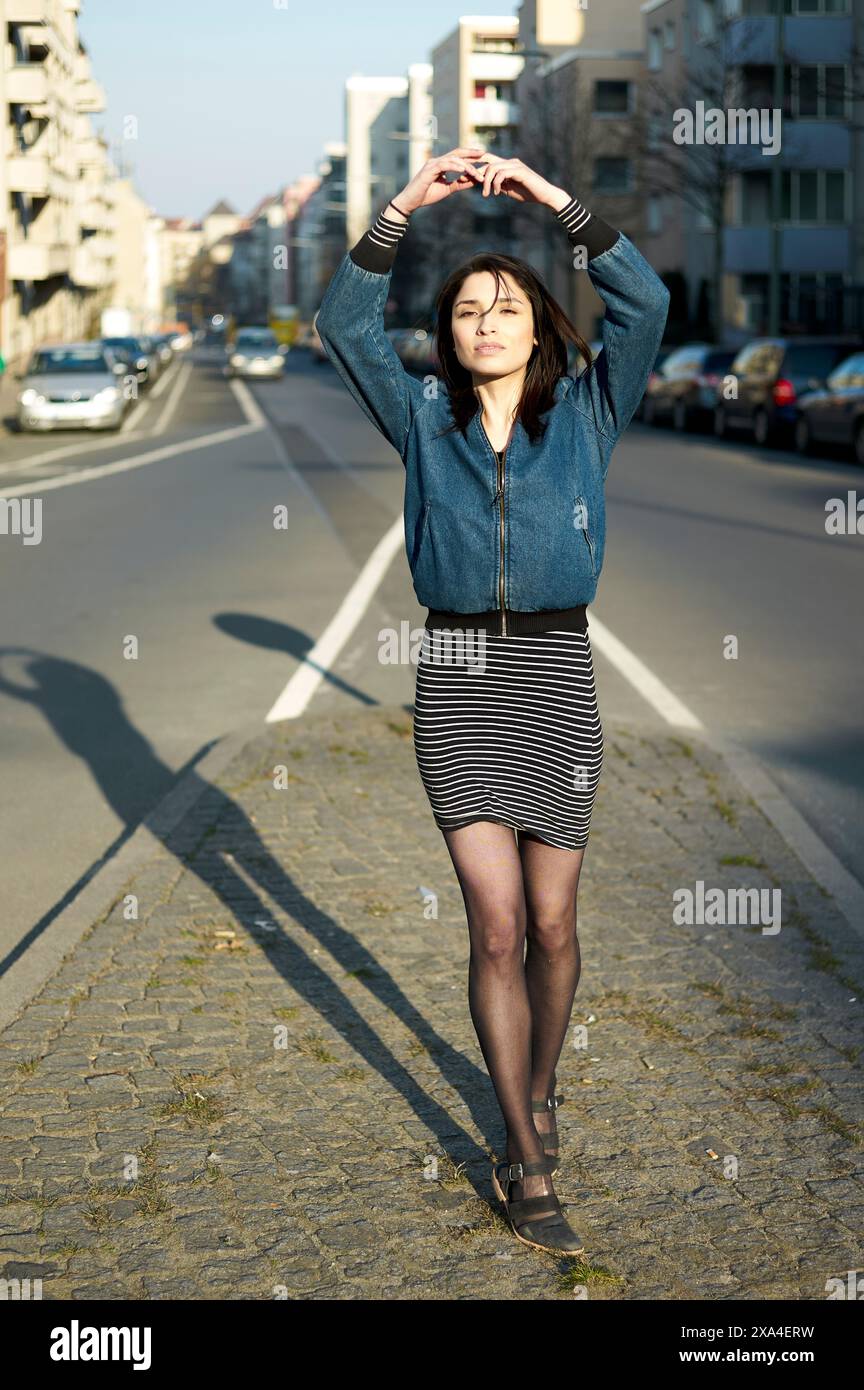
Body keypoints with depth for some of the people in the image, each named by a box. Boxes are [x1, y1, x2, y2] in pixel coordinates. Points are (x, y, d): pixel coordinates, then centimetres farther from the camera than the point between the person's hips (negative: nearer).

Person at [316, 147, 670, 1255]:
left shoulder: (584, 415, 5)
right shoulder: (424, 420, 6)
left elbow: (645, 307, -9)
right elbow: (344, 325, -6)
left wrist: (561, 206, -16)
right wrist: (404, 211, -15)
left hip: (557, 674, 0)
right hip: (456, 676, 0)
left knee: (550, 923, 6)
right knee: (496, 925, -5)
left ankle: (539, 1091, 33)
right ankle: (529, 1165, 4)